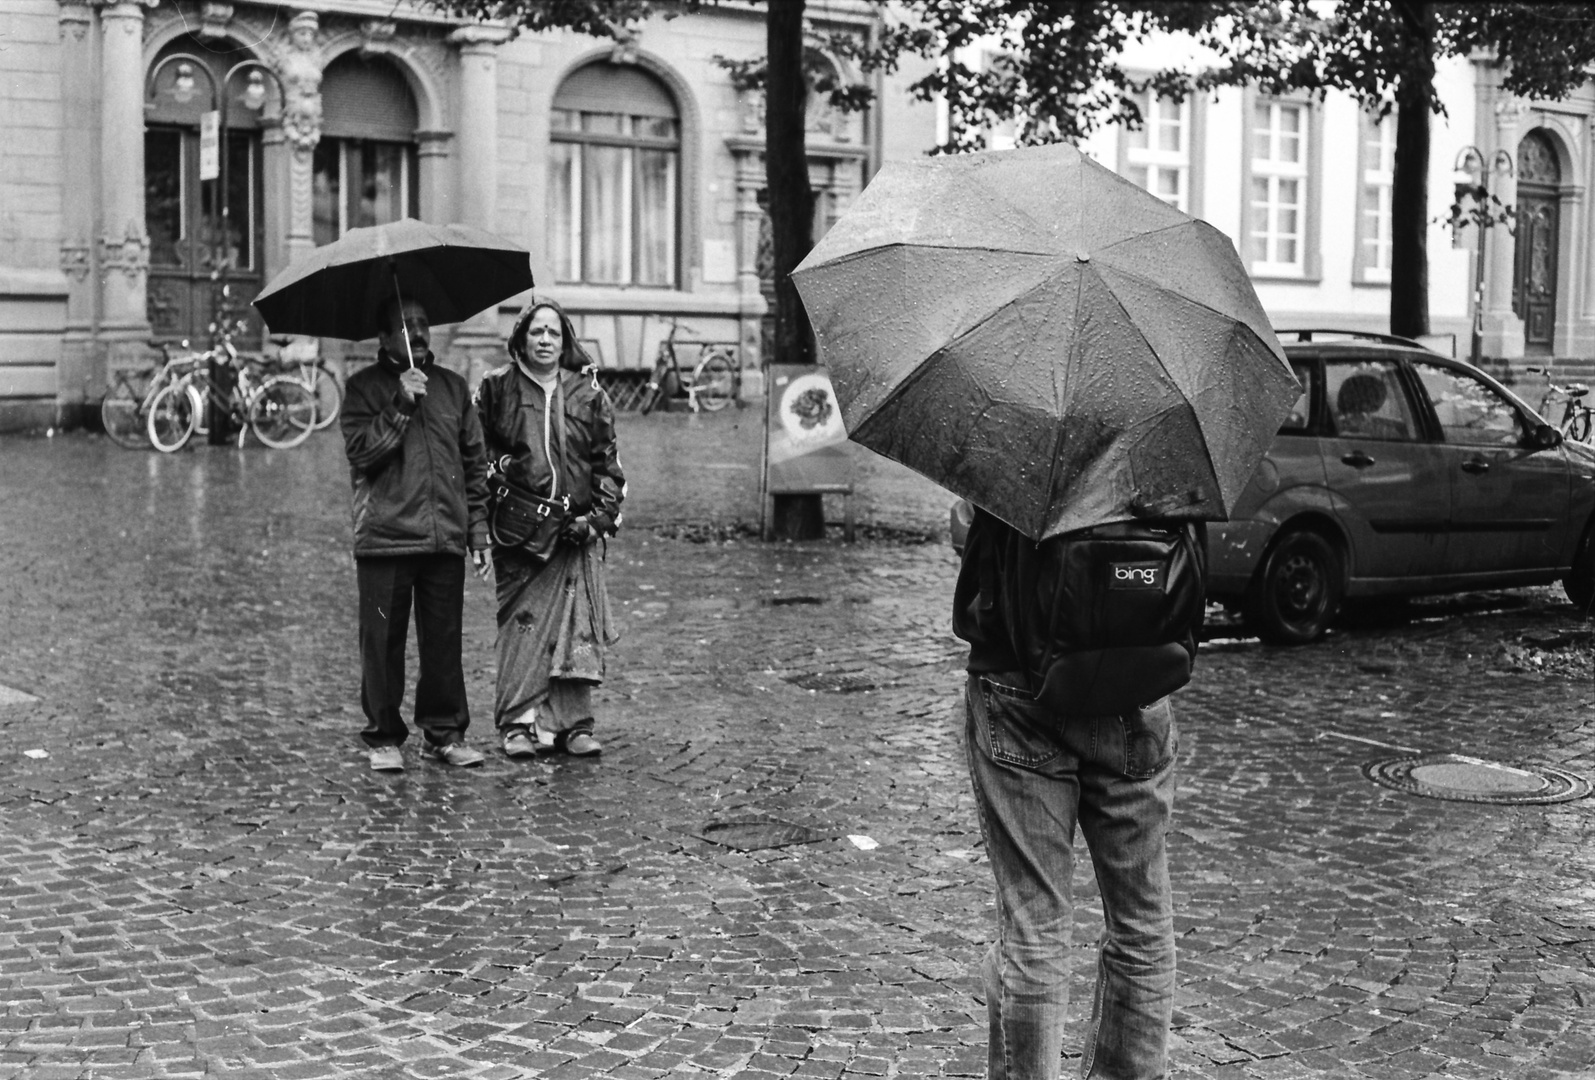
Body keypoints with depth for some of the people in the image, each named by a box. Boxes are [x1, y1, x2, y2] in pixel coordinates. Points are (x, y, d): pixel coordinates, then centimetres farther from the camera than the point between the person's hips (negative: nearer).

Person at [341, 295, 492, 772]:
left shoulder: (452, 386, 13)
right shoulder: (364, 387, 3)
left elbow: (474, 463, 15)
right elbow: (361, 451, -12)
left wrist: (478, 531, 10)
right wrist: (401, 406, -18)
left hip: (445, 537, 3)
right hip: (384, 537, -3)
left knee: (444, 641, 5)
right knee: (383, 642, 1)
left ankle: (445, 733, 15)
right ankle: (384, 738, 12)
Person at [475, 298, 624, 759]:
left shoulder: (587, 393, 10)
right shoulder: (496, 388, 6)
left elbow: (609, 462, 10)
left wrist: (600, 516, 0)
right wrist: (500, 468, -6)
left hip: (575, 529, 2)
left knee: (577, 626, -2)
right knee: (521, 624, -3)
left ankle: (573, 723, 5)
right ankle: (517, 723, 3)